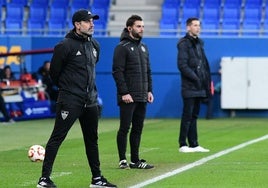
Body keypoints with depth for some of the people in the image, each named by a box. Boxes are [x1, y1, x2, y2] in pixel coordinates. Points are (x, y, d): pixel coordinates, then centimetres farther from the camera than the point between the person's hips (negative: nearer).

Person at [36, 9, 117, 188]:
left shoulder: (95, 45, 11)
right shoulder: (65, 45, -11)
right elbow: (54, 71, -4)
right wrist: (66, 88, 7)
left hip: (90, 101, 7)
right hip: (70, 101, -7)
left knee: (92, 139, 14)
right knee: (57, 137, -8)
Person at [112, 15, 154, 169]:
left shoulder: (143, 47, 16)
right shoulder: (122, 47, -7)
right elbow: (117, 71, -13)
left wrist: (149, 90, 12)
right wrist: (124, 92, -18)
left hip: (142, 97, 7)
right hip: (128, 97, -7)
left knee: (138, 129, 9)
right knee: (125, 128, -3)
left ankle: (135, 160, 13)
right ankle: (123, 160, 1)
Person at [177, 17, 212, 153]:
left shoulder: (199, 43, 17)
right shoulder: (184, 43, -9)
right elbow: (182, 65, -16)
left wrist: (207, 80, 11)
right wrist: (195, 78, -18)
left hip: (199, 87, 8)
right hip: (189, 87, -8)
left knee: (194, 116, 10)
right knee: (187, 115, -5)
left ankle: (194, 145, 13)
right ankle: (183, 145, 0)